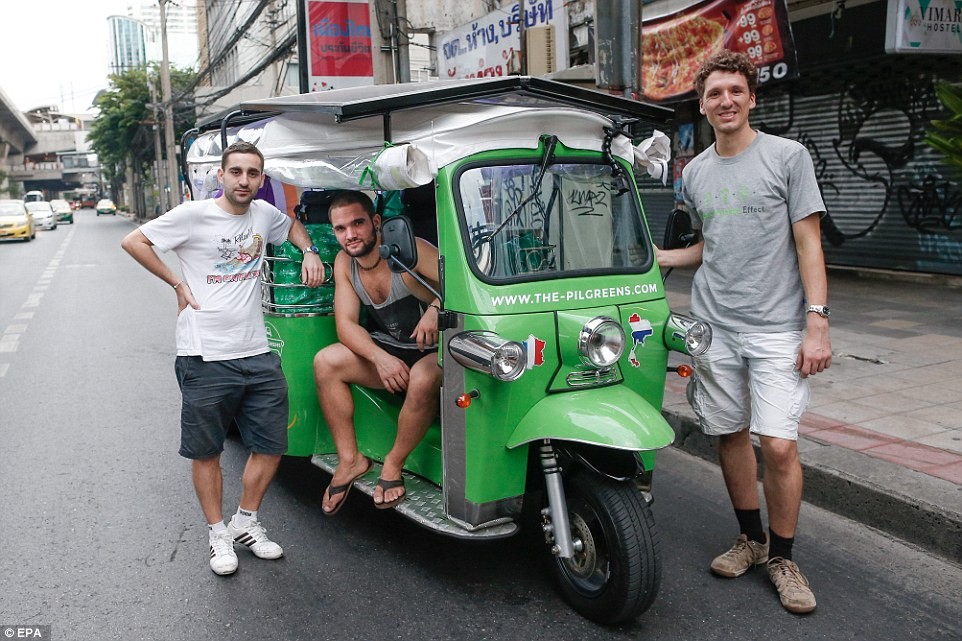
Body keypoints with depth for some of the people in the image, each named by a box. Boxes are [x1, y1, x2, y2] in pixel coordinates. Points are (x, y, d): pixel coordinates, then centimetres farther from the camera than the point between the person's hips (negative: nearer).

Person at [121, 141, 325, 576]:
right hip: (205, 359, -5)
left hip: (257, 356, 5)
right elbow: (133, 242, -3)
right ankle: (218, 534, 25)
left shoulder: (264, 214, 8)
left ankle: (246, 523, 29)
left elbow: (292, 226, 31)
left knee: (270, 446, 10)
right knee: (206, 452, 7)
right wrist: (178, 284, -6)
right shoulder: (194, 215, -7)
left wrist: (310, 252, 12)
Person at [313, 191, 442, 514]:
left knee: (423, 380, -38)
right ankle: (350, 459, -4)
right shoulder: (344, 263, 0)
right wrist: (380, 358, -24)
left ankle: (393, 465, -15)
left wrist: (436, 308, -44)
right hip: (388, 350, 6)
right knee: (325, 361, -10)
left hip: (437, 351, -6)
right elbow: (346, 324, -6)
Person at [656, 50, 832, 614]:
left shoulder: (787, 157, -2)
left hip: (777, 329, -4)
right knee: (731, 435, 10)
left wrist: (817, 322, -12)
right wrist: (659, 258, 7)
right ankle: (752, 539, 28)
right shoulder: (695, 173, 12)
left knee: (779, 445, -9)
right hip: (715, 328, 4)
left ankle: (782, 557, 11)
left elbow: (808, 243, -5)